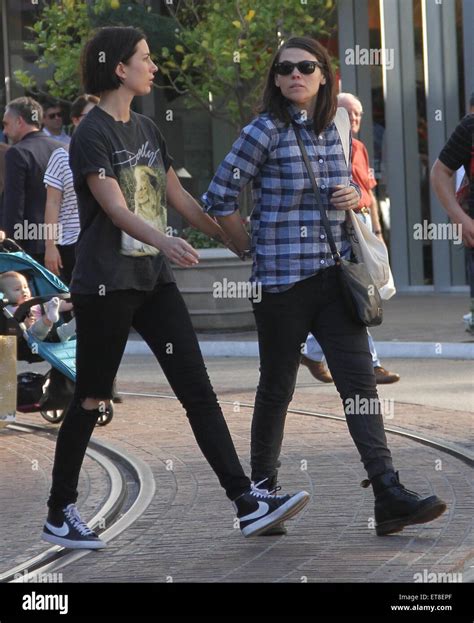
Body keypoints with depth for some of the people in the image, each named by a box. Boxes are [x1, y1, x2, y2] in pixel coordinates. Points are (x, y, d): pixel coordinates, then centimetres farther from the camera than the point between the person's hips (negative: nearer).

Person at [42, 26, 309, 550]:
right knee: (91, 400, 0)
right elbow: (114, 208, -22)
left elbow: (181, 200, 20)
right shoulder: (92, 134, -10)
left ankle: (246, 502, -8)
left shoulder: (146, 131, 15)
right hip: (105, 285, -7)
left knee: (198, 391, -2)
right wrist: (163, 241, -40)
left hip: (153, 280, 7)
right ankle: (59, 512, 14)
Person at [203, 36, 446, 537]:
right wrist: (255, 251, -1)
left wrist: (353, 197, 2)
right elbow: (219, 199, -7)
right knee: (277, 388, 5)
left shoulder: (331, 130, 10)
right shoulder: (266, 131, -8)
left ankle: (388, 496, -9)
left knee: (359, 381, -4)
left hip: (335, 275, 5)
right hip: (282, 280, -5)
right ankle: (261, 493, 21)